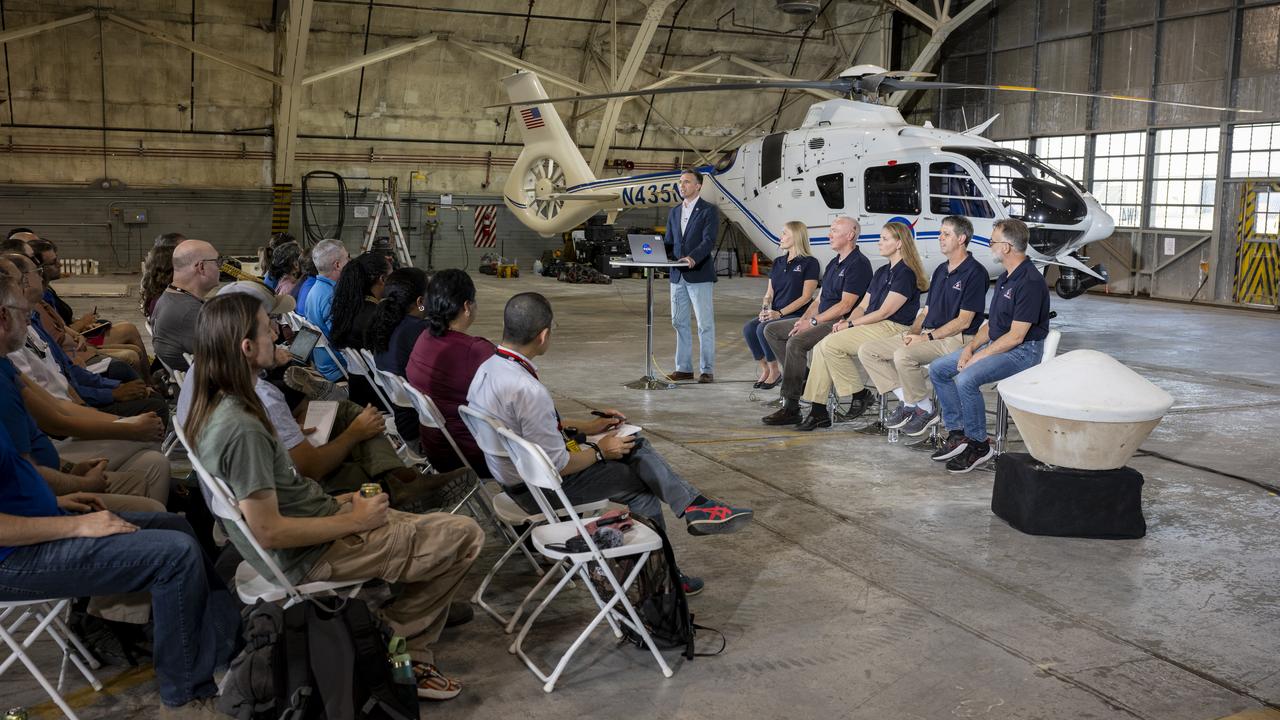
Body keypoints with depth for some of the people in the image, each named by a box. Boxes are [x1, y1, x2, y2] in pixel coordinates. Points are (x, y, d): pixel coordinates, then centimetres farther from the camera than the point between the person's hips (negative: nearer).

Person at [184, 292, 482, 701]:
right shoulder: (241, 429, -27)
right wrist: (355, 520, -16)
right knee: (464, 536, -9)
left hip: (315, 518, 10)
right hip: (312, 557, -10)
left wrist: (338, 503, 9)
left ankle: (415, 657, 18)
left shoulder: (211, 407, 4)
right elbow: (269, 531, -26)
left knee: (438, 529, 19)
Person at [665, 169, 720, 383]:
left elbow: (709, 241, -15)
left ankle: (707, 370, 3)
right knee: (679, 323, 10)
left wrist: (693, 257, -32)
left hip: (700, 275, -6)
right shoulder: (674, 212, 16)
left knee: (705, 324, -2)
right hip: (677, 276, 7)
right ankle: (684, 368, 18)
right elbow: (668, 241, 16)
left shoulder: (709, 211, -4)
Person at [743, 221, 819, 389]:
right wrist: (765, 309, -5)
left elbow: (806, 297, -11)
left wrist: (780, 313, -17)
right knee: (749, 328, -21)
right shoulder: (778, 263, 18)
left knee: (764, 329, -30)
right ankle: (765, 369, -6)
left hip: (796, 315, -6)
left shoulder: (810, 263, -4)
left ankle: (775, 372, -10)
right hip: (775, 314, 6)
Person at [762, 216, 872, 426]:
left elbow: (845, 306, -18)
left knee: (796, 342, -32)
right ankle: (803, 378, -3)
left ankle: (790, 408, -28)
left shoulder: (858, 264, -11)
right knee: (772, 330, 4)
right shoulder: (834, 263, 20)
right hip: (823, 321, 10)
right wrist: (803, 319, 3)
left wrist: (813, 322, -17)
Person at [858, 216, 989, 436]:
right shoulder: (941, 270, 19)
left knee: (903, 355, -36)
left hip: (955, 338, -9)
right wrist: (913, 332, 0)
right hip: (928, 334, 9)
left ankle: (926, 410, -14)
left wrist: (928, 337, -17)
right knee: (867, 351, -4)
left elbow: (964, 321, -14)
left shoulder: (974, 272, -9)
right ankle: (908, 402, -2)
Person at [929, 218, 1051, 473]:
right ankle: (957, 433, 5)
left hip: (1023, 351, -10)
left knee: (966, 379, -30)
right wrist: (971, 346, 0)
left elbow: (1016, 336, -22)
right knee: (938, 368, 2)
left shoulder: (1030, 282, -20)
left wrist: (978, 357, -18)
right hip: (996, 344, 10)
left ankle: (979, 445, -14)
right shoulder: (1005, 277, 13)